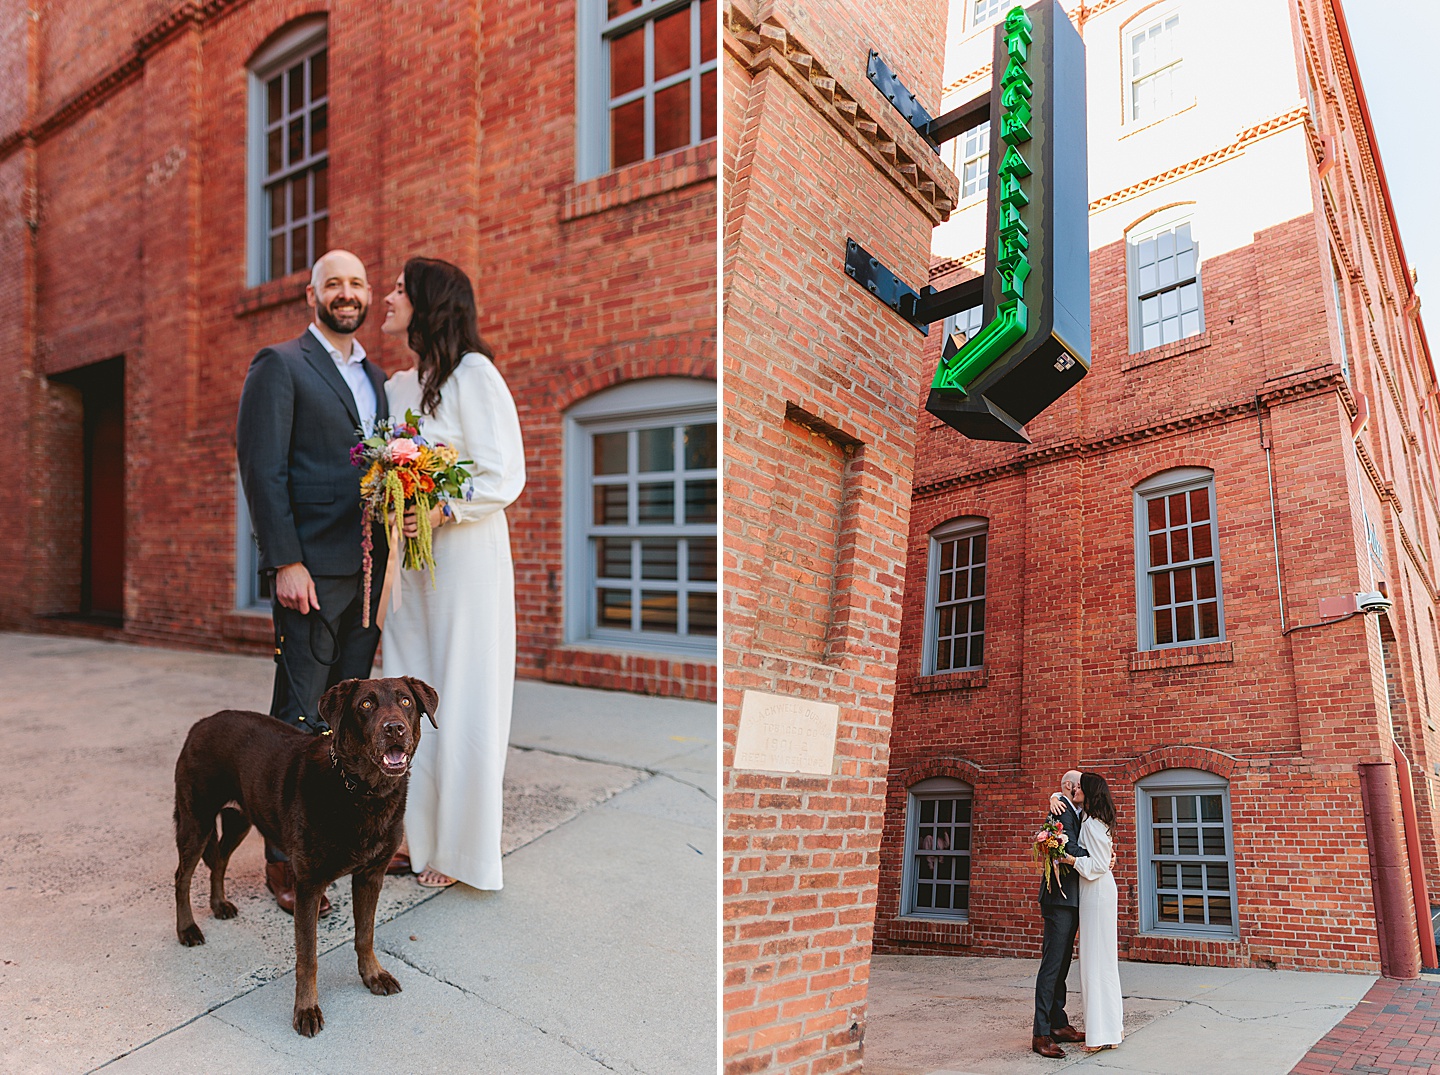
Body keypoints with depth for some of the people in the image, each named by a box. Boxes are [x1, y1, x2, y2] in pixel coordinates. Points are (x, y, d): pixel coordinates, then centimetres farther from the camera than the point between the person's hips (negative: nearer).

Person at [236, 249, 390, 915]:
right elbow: (262, 467, -8)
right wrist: (286, 561, -16)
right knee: (300, 717, -1)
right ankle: (284, 858, 8)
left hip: (368, 569, 6)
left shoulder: (375, 377, 19)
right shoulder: (280, 365, -1)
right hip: (313, 569, -6)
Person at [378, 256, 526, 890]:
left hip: (464, 555, -7)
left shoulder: (472, 374, -8)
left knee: (461, 700, -1)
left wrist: (443, 512, -22)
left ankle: (463, 850, 11)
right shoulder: (396, 385, 15)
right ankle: (422, 837, 21)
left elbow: (505, 476, -12)